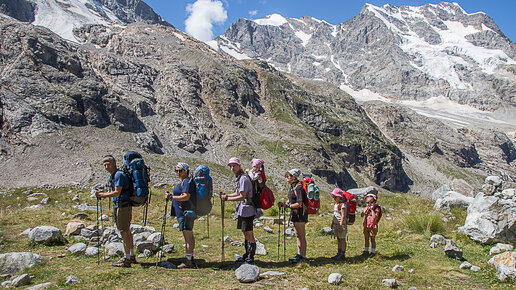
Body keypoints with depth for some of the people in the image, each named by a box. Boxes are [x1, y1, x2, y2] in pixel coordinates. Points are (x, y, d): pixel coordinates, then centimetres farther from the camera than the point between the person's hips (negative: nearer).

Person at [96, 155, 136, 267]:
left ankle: (127, 259, 1)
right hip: (119, 205, 11)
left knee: (124, 232, -5)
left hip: (123, 206, -11)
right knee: (127, 231, 16)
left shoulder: (119, 175, -15)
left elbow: (117, 193, -19)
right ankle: (132, 256, 25)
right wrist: (103, 194, 15)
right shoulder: (113, 176, 16)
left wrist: (102, 195, -12)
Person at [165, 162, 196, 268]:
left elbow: (186, 197, -23)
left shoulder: (187, 182, -13)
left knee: (188, 236, -8)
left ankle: (188, 261, -5)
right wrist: (171, 196, 21)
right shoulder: (182, 182, 20)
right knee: (189, 236, 14)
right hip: (184, 212, 11)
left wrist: (171, 197, -21)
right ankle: (190, 259, 21)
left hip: (186, 212, -11)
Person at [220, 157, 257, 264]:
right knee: (246, 234, 16)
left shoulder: (243, 178, -17)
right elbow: (237, 193, 21)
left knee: (249, 234, -4)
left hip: (247, 210, -10)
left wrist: (227, 198, -14)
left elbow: (242, 197, -20)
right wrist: (226, 195, 7)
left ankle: (250, 257, 3)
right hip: (242, 210, 10)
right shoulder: (239, 178, 15)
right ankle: (247, 255, 25)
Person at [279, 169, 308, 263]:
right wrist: (283, 204, 0)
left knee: (301, 236, -2)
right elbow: (291, 199, 17)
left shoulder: (299, 188, -18)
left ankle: (303, 256, 5)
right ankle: (299, 254, 24)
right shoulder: (292, 187, 11)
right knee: (298, 235, 15)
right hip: (295, 213, 10)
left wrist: (287, 205, -14)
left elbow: (299, 203, -21)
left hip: (300, 214, -10)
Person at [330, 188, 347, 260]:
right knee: (338, 239, 13)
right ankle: (339, 253, 20)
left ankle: (342, 254, 3)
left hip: (342, 224, -9)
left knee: (342, 239, -2)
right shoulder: (336, 204, 13)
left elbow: (343, 216, -20)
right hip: (336, 224, 9)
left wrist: (340, 225, -23)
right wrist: (332, 223, 22)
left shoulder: (343, 205, -16)